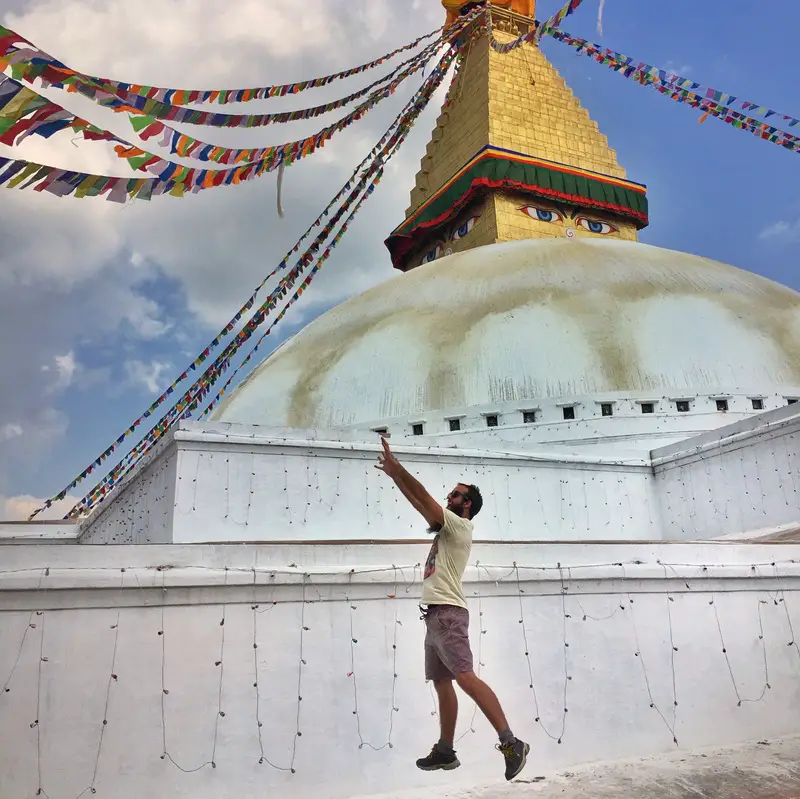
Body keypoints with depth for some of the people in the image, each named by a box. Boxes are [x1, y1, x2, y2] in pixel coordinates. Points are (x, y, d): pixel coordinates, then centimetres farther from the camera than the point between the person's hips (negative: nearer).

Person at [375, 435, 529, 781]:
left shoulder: (459, 526, -6)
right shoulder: (446, 527, 19)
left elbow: (423, 496, -10)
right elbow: (419, 502, 23)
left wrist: (394, 464, -6)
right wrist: (393, 475, 20)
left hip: (447, 614, -10)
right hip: (434, 615, 10)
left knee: (465, 677, -18)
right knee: (441, 682, 10)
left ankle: (511, 743, -20)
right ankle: (445, 751, 16)